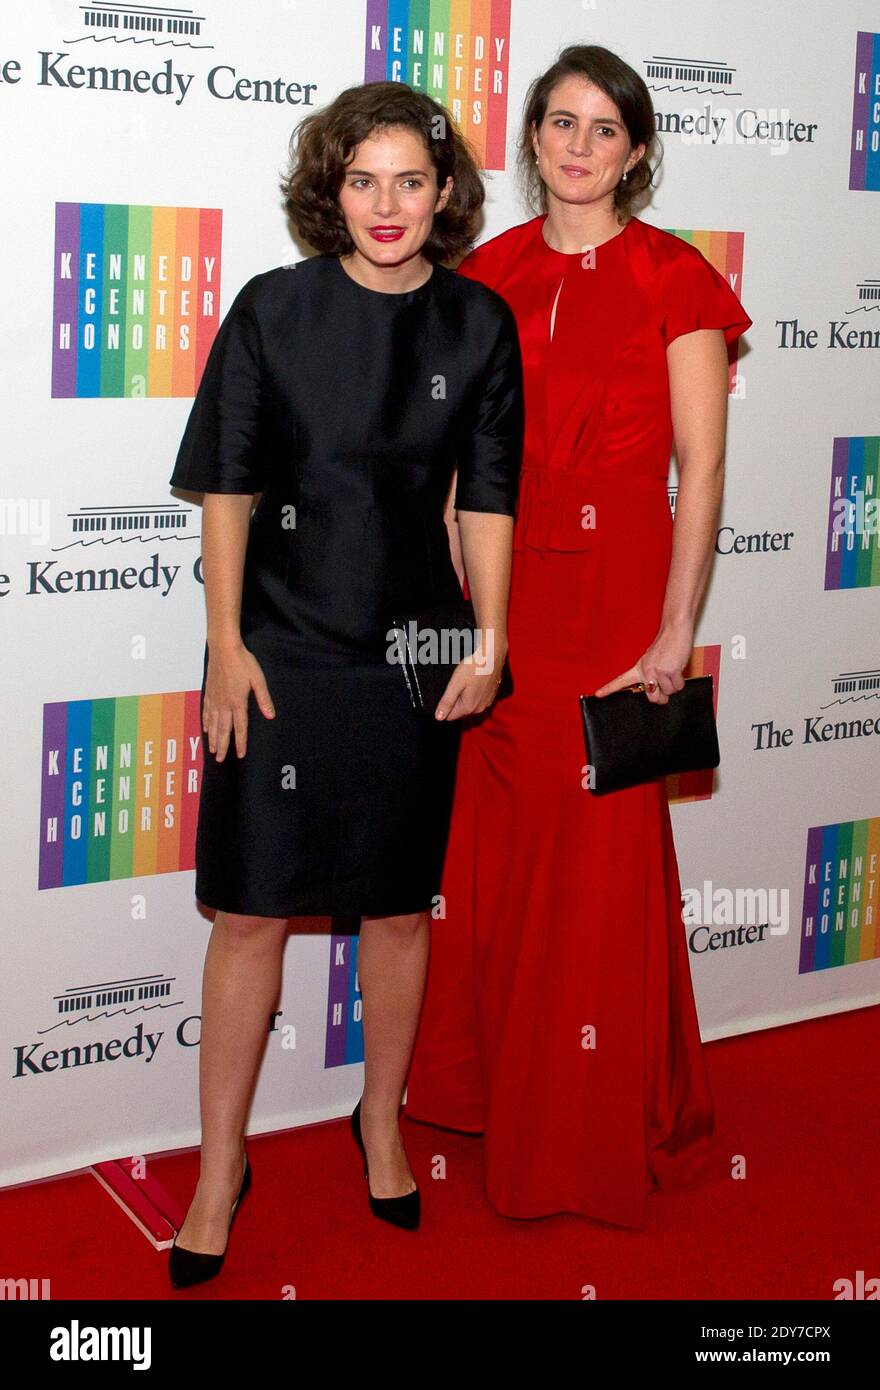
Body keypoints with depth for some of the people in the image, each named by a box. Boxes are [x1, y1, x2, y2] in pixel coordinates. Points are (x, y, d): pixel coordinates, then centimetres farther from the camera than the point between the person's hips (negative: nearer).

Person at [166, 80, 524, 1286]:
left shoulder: (478, 324, 2)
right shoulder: (275, 310, -2)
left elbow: (487, 498, 4)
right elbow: (227, 485, -1)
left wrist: (490, 641, -1)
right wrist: (226, 643, -5)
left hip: (414, 653, 2)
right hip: (279, 651, -1)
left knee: (402, 904, 11)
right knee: (251, 911, 1)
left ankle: (382, 1118, 33)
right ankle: (222, 1166, 15)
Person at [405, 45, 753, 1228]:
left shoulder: (673, 280, -2)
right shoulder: (489, 274, 9)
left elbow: (701, 466, -6)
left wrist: (675, 632, -12)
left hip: (615, 585, -4)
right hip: (498, 586, 4)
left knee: (600, 860, 2)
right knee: (492, 845, 10)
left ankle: (599, 1131, 19)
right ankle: (490, 1087, 29)